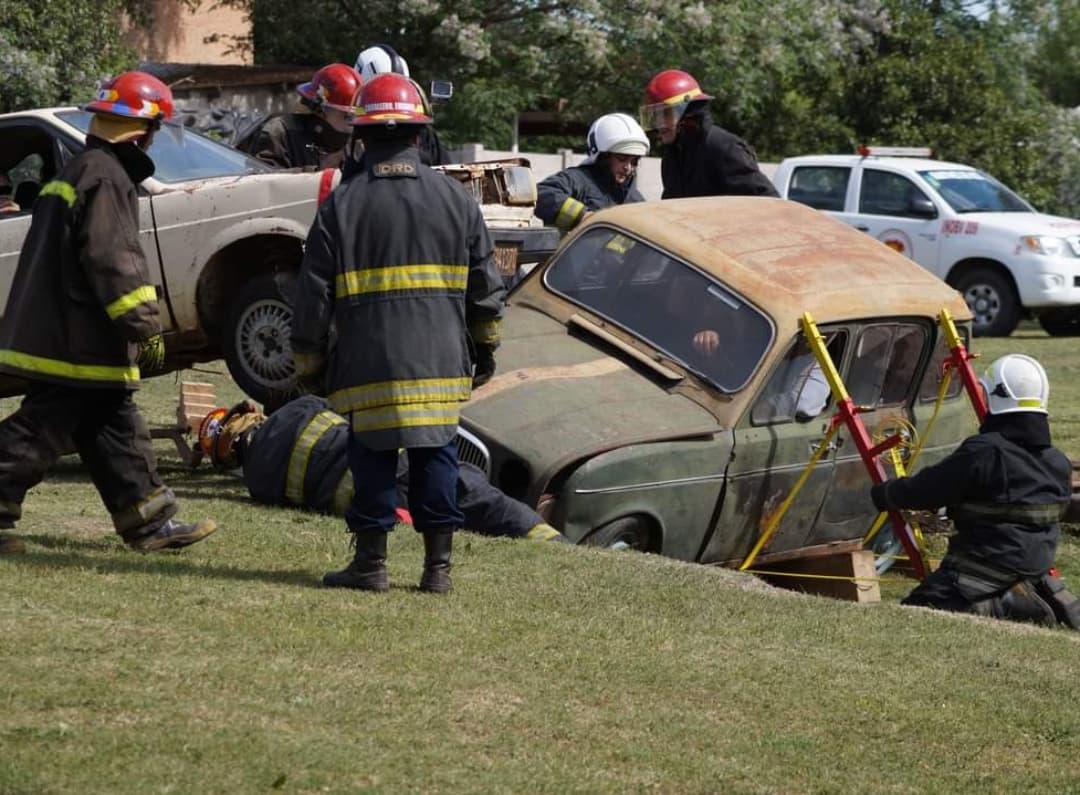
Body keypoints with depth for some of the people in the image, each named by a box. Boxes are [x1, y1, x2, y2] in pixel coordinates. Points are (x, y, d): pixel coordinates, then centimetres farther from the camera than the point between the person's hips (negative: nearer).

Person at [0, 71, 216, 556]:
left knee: (114, 429, 12)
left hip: (57, 331, 11)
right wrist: (146, 328, -19)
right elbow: (113, 259, -21)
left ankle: (149, 522, 15)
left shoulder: (78, 172, 19)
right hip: (78, 343, -11)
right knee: (41, 430, -7)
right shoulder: (106, 178, -14)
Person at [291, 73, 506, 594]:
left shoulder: (341, 205, -1)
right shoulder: (455, 199, 6)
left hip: (367, 362, -2)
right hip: (440, 362, 2)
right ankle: (438, 565, 9)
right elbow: (485, 284, 12)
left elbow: (313, 294, 1)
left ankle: (371, 562, 7)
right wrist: (486, 346, 24)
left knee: (372, 458, 5)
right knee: (436, 456, 8)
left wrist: (308, 360, 11)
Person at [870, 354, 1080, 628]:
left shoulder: (981, 452, -18)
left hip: (986, 564, -8)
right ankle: (1045, 593, 5)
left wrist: (882, 493, 10)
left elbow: (925, 491, -10)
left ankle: (1006, 605, -17)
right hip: (1036, 568, 8)